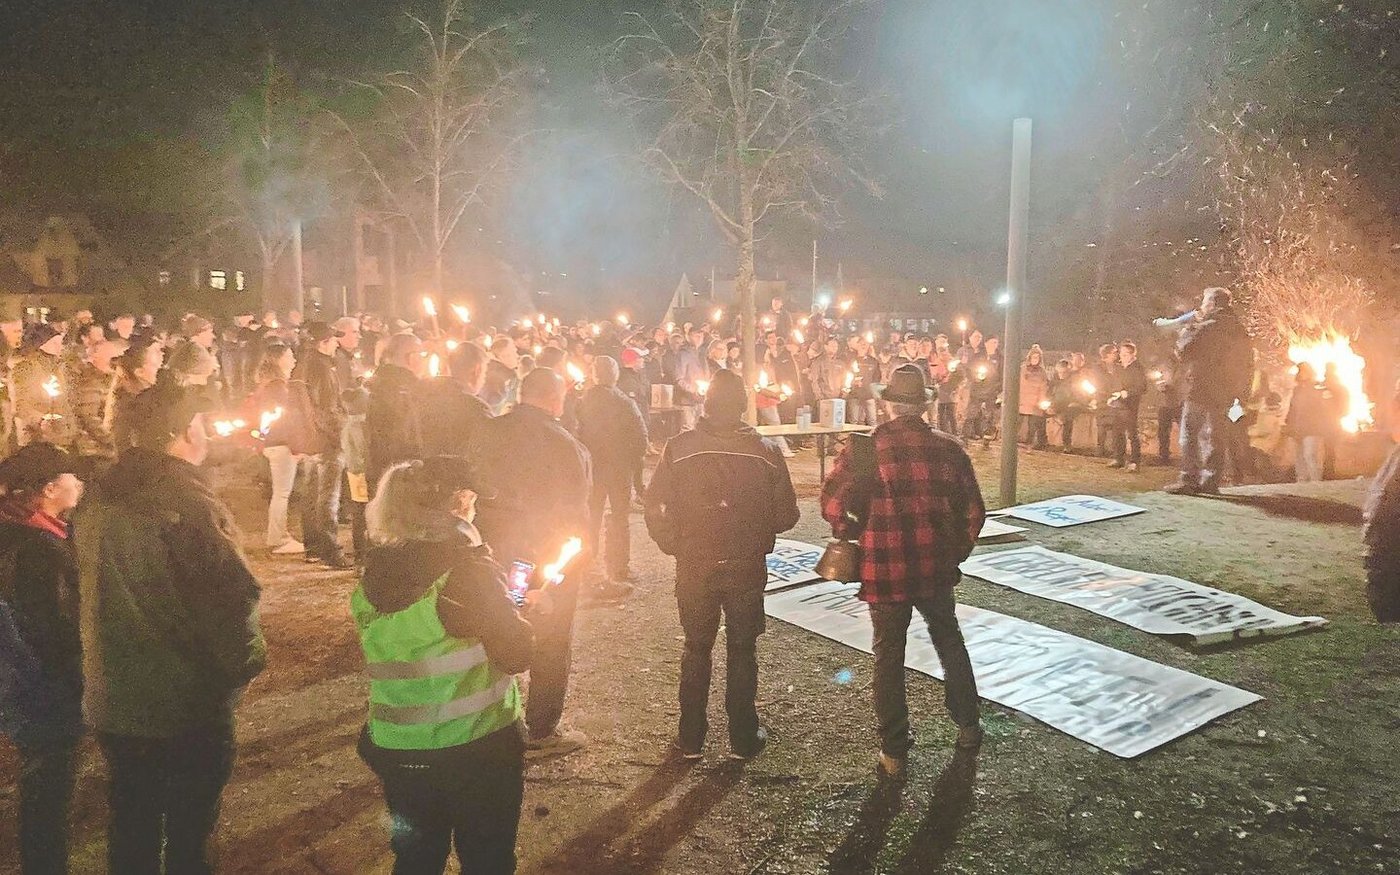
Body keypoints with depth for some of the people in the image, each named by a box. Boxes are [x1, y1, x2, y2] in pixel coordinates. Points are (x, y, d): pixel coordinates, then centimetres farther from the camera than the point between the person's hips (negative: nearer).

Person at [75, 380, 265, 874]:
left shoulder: (98, 501, 0)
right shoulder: (187, 503, -23)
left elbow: (80, 594, 11)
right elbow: (233, 596, -25)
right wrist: (244, 663, -8)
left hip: (112, 701, 7)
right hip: (189, 705, -6)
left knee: (130, 827, 22)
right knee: (187, 833, 12)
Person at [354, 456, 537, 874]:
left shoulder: (375, 574, -1)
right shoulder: (464, 569, -20)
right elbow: (514, 654, -16)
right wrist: (529, 613, 2)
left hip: (398, 748, 5)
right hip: (478, 749, -5)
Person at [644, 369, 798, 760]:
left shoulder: (679, 448, -11)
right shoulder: (765, 452, -10)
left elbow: (656, 508, -10)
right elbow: (785, 515, -6)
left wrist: (675, 546, 6)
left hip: (693, 566, 0)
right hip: (747, 566, 0)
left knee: (696, 648, 16)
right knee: (742, 650, 14)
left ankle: (691, 738, 22)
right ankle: (744, 738, 22)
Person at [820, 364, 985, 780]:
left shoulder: (863, 449, -8)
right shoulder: (948, 449, -1)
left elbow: (832, 504, -11)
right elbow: (973, 511, 3)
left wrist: (854, 536, 7)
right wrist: (956, 554, 16)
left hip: (884, 571, -2)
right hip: (936, 569, 2)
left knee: (889, 654, 10)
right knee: (949, 639, 24)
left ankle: (894, 752, 16)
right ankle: (968, 725, 36)